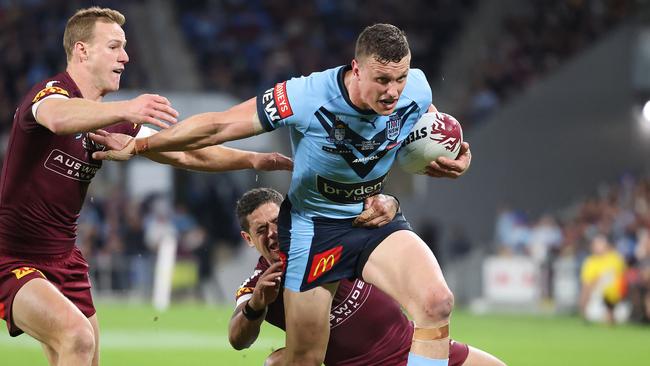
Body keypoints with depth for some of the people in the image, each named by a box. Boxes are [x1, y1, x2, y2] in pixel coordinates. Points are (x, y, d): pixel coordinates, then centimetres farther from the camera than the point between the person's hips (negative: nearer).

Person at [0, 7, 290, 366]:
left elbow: (182, 153, 13)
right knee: (77, 336, -31)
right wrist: (125, 109, -57)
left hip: (64, 259, 9)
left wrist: (254, 159, -1)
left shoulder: (109, 122, 11)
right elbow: (58, 118, -40)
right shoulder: (50, 92, -14)